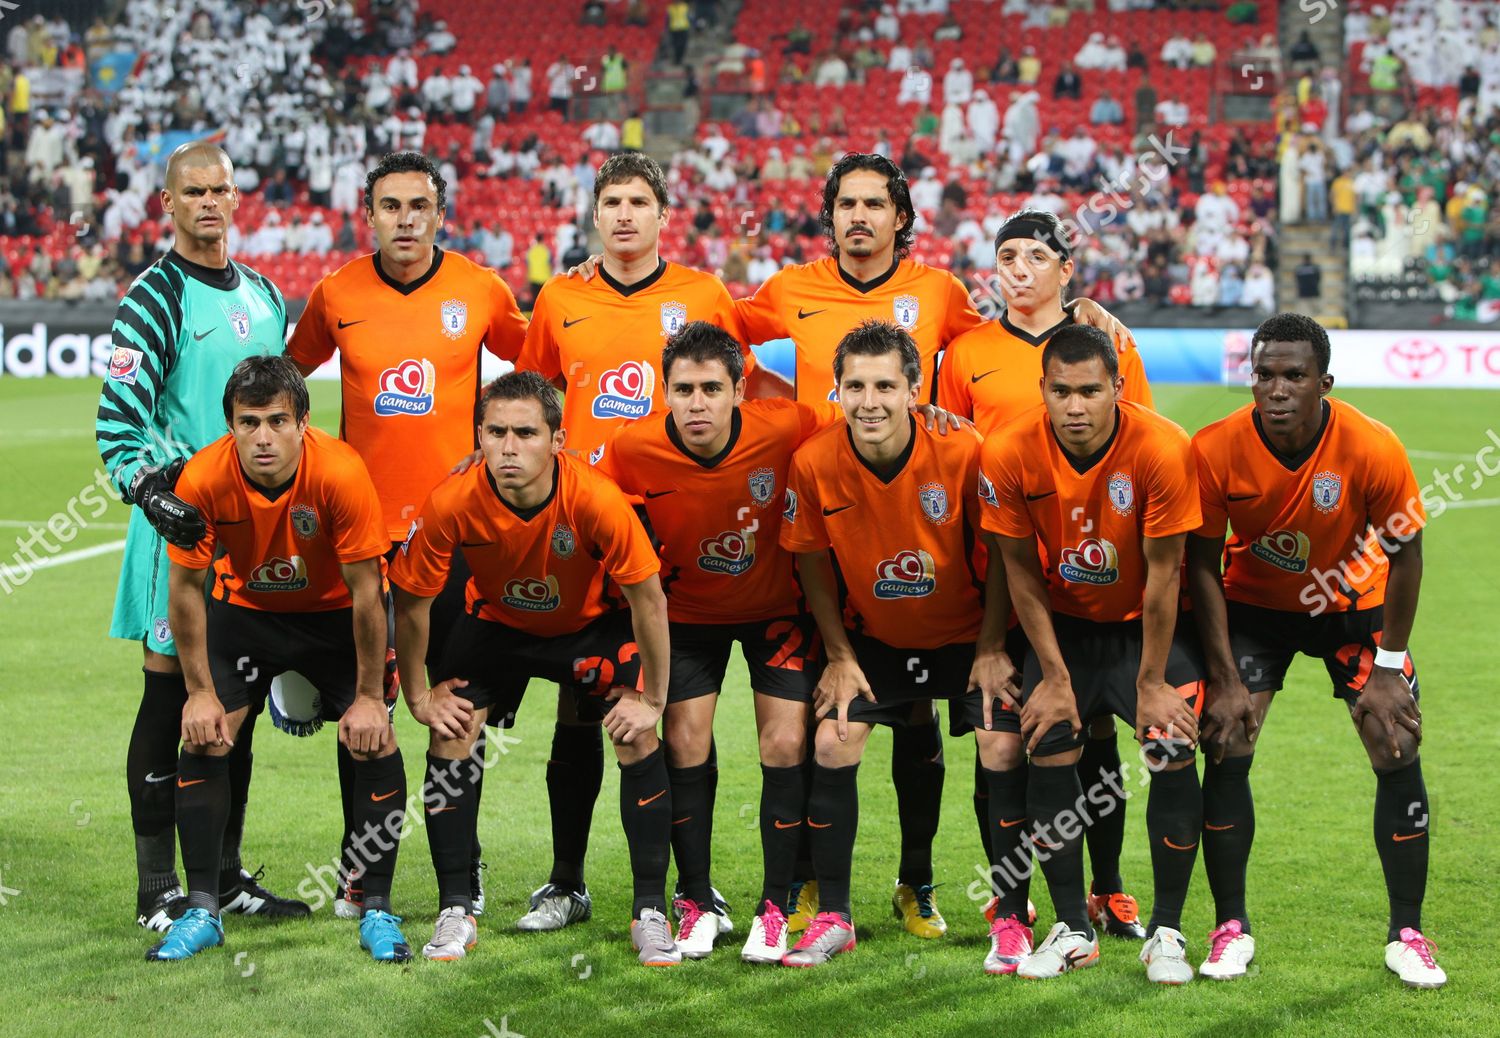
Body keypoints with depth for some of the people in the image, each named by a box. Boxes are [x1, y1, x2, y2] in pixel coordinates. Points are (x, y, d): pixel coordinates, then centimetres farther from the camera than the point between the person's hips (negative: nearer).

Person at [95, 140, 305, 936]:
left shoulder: (264, 296, 15)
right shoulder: (155, 299, -7)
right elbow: (118, 422, -14)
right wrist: (151, 490, -29)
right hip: (183, 522, -7)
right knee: (172, 697, -4)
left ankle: (227, 877, 19)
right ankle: (158, 891, 2)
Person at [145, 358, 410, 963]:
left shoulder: (341, 473, -32)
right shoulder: (202, 480, -27)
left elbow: (366, 593, -22)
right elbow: (185, 588, -12)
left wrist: (369, 697, -17)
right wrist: (200, 691, -11)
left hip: (334, 612, -2)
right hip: (244, 607, 2)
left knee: (373, 739, -14)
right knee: (203, 736, -11)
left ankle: (376, 913, -1)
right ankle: (202, 911, 2)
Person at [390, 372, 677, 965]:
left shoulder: (597, 500, -36)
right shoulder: (452, 504, -31)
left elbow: (648, 599, -23)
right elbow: (411, 601, -14)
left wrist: (651, 699, -17)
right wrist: (419, 696, -8)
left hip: (593, 622, -1)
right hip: (497, 621, 1)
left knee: (639, 741, -15)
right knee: (450, 740, -12)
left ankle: (650, 912, -3)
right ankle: (455, 913, 1)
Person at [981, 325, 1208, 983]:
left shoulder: (1162, 448, -27)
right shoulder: (1009, 454, -20)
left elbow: (1163, 574, -18)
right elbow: (1021, 571, -8)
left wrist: (1151, 683, -13)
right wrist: (1054, 676, -7)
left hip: (1148, 623, -2)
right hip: (1063, 622, 2)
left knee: (1173, 755, -16)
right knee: (1047, 751, -11)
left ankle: (1166, 932, 1)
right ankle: (1072, 930, 6)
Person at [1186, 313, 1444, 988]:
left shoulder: (1373, 449, -28)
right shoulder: (1215, 450, -26)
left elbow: (1405, 555, -14)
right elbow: (1202, 563, -13)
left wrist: (1389, 667, -14)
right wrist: (1225, 678, -15)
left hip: (1354, 604, 0)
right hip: (1253, 605, 0)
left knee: (1398, 754, -8)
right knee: (1227, 750, -11)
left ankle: (1407, 936, 5)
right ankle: (1231, 928, 3)